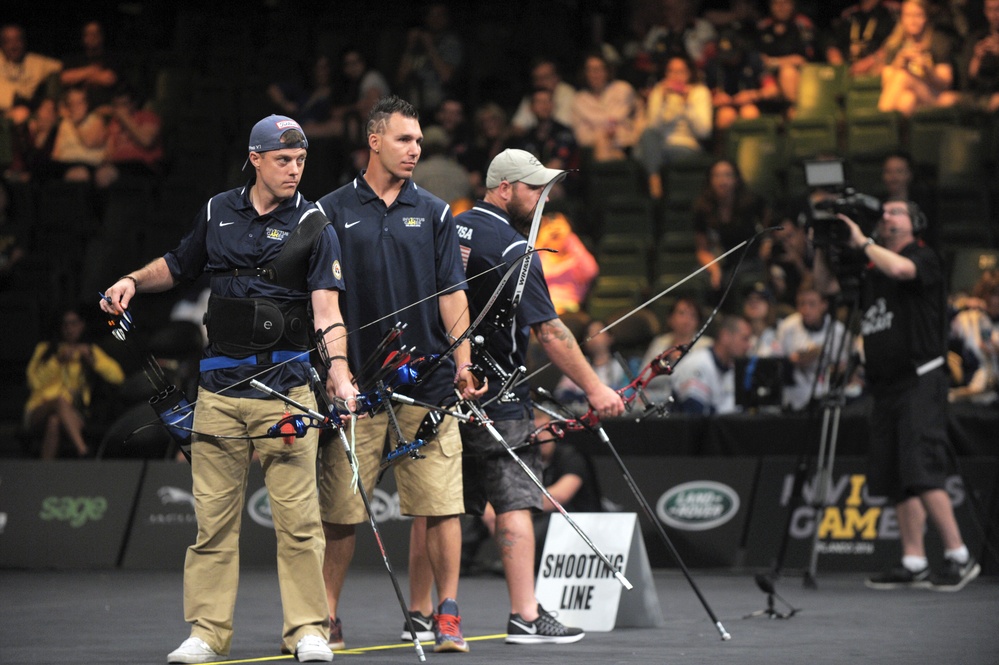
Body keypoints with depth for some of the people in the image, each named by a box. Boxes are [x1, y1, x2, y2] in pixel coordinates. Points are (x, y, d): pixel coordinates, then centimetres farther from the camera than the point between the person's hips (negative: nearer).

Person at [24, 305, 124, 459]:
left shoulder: (91, 351, 17)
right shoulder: (44, 349, 16)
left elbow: (117, 377, 1)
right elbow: (34, 381, -2)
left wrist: (91, 358, -8)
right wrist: (58, 361, -12)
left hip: (73, 416, 0)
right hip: (40, 410, 0)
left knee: (54, 421, -38)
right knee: (60, 398, -37)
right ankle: (82, 451, -53)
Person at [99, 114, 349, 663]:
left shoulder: (312, 226, -1)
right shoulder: (218, 213, 10)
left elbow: (326, 307, -12)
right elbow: (178, 266, 28)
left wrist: (338, 369, -27)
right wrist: (134, 280, 9)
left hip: (287, 386, -3)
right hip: (220, 386, 3)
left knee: (297, 515, -5)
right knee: (212, 515, 3)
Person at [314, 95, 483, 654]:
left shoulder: (434, 212, 10)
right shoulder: (333, 212, 5)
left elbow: (451, 294, 7)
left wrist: (463, 362, -4)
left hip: (428, 380, 1)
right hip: (357, 385, -1)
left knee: (442, 503, -3)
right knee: (340, 510, 1)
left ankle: (447, 615, 4)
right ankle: (327, 618, 11)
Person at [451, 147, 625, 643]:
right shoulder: (513, 248, -13)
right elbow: (548, 331, -18)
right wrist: (593, 387, -15)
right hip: (495, 398, -8)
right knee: (514, 502, -6)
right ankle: (525, 617, -8)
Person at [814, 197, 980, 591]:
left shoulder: (924, 258, -2)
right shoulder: (870, 272, 20)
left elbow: (899, 268, -22)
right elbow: (827, 285, 24)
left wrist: (862, 243, -9)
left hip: (920, 382, -8)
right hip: (885, 388, 8)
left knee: (921, 472, -17)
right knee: (895, 481, 5)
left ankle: (959, 557, -15)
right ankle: (914, 564, 7)